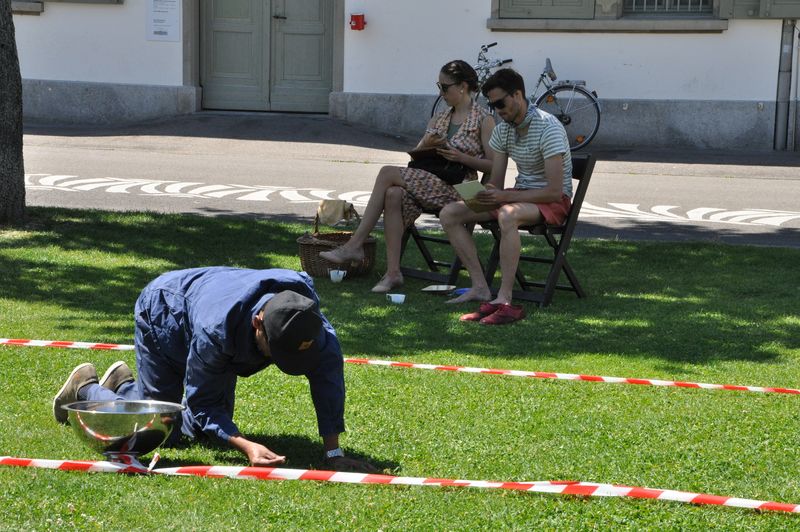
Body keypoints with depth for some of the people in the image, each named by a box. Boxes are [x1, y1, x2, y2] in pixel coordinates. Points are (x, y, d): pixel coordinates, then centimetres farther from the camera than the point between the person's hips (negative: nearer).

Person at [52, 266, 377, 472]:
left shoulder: (303, 311, -36)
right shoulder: (216, 330, -48)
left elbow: (328, 371, -31)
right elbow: (201, 403, -35)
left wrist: (334, 453, -35)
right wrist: (247, 447, -49)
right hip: (162, 314, -6)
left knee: (201, 430, 11)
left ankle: (125, 385, 33)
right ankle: (86, 387, 20)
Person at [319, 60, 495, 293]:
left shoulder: (483, 120, 1)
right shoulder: (440, 119, 22)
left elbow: (494, 165, -6)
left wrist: (462, 157, -18)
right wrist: (425, 146, -4)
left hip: (458, 189, -6)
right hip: (430, 184, 6)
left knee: (387, 173, -20)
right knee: (393, 194, -27)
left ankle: (354, 245, -17)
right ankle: (393, 272, -29)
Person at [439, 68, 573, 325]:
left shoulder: (548, 128, -21)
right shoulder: (503, 130, 3)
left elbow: (555, 191, -25)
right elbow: (496, 183, 8)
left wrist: (503, 196, -27)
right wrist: (483, 194, -17)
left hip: (552, 201, -8)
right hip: (519, 194, 8)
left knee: (507, 215, -41)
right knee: (449, 214, -6)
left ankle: (504, 300, -39)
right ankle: (480, 287, -12)